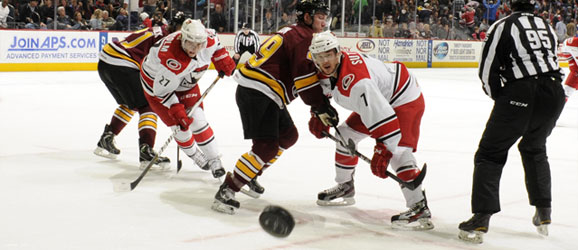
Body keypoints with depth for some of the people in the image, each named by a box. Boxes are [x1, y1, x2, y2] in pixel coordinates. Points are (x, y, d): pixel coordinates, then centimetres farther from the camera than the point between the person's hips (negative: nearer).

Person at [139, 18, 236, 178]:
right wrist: (176, 111, -32)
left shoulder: (209, 40, -26)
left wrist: (223, 61, 2)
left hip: (186, 82, 5)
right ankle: (194, 155, 22)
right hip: (155, 81, -5)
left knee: (197, 119, -5)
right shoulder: (172, 60, -44)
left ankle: (214, 159, 5)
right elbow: (162, 89, -32)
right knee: (179, 124, -5)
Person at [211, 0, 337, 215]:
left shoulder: (293, 33, 22)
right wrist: (321, 105, -12)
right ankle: (227, 190, -13)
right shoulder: (303, 37, -10)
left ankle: (251, 175, 28)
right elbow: (305, 77, -19)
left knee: (288, 135, 21)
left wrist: (319, 104, 17)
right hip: (255, 94, -11)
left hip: (265, 95, 11)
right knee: (267, 146, -16)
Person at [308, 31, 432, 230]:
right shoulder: (327, 71, -8)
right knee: (346, 134, 13)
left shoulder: (356, 80, -37)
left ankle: (419, 209, -29)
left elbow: (383, 115, -42)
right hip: (376, 100, 10)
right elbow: (323, 90, 18)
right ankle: (345, 188, 30)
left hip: (405, 99, -10)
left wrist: (382, 151, -45)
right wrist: (319, 115, 8)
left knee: (397, 150, -26)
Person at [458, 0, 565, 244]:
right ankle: (544, 214, 30)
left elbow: (487, 73, -1)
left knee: (490, 154, 5)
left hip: (521, 95, -5)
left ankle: (480, 220, -5)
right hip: (554, 94, 6)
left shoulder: (502, 26, 2)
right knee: (534, 149, 28)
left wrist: (500, 97, 16)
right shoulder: (547, 27, 19)